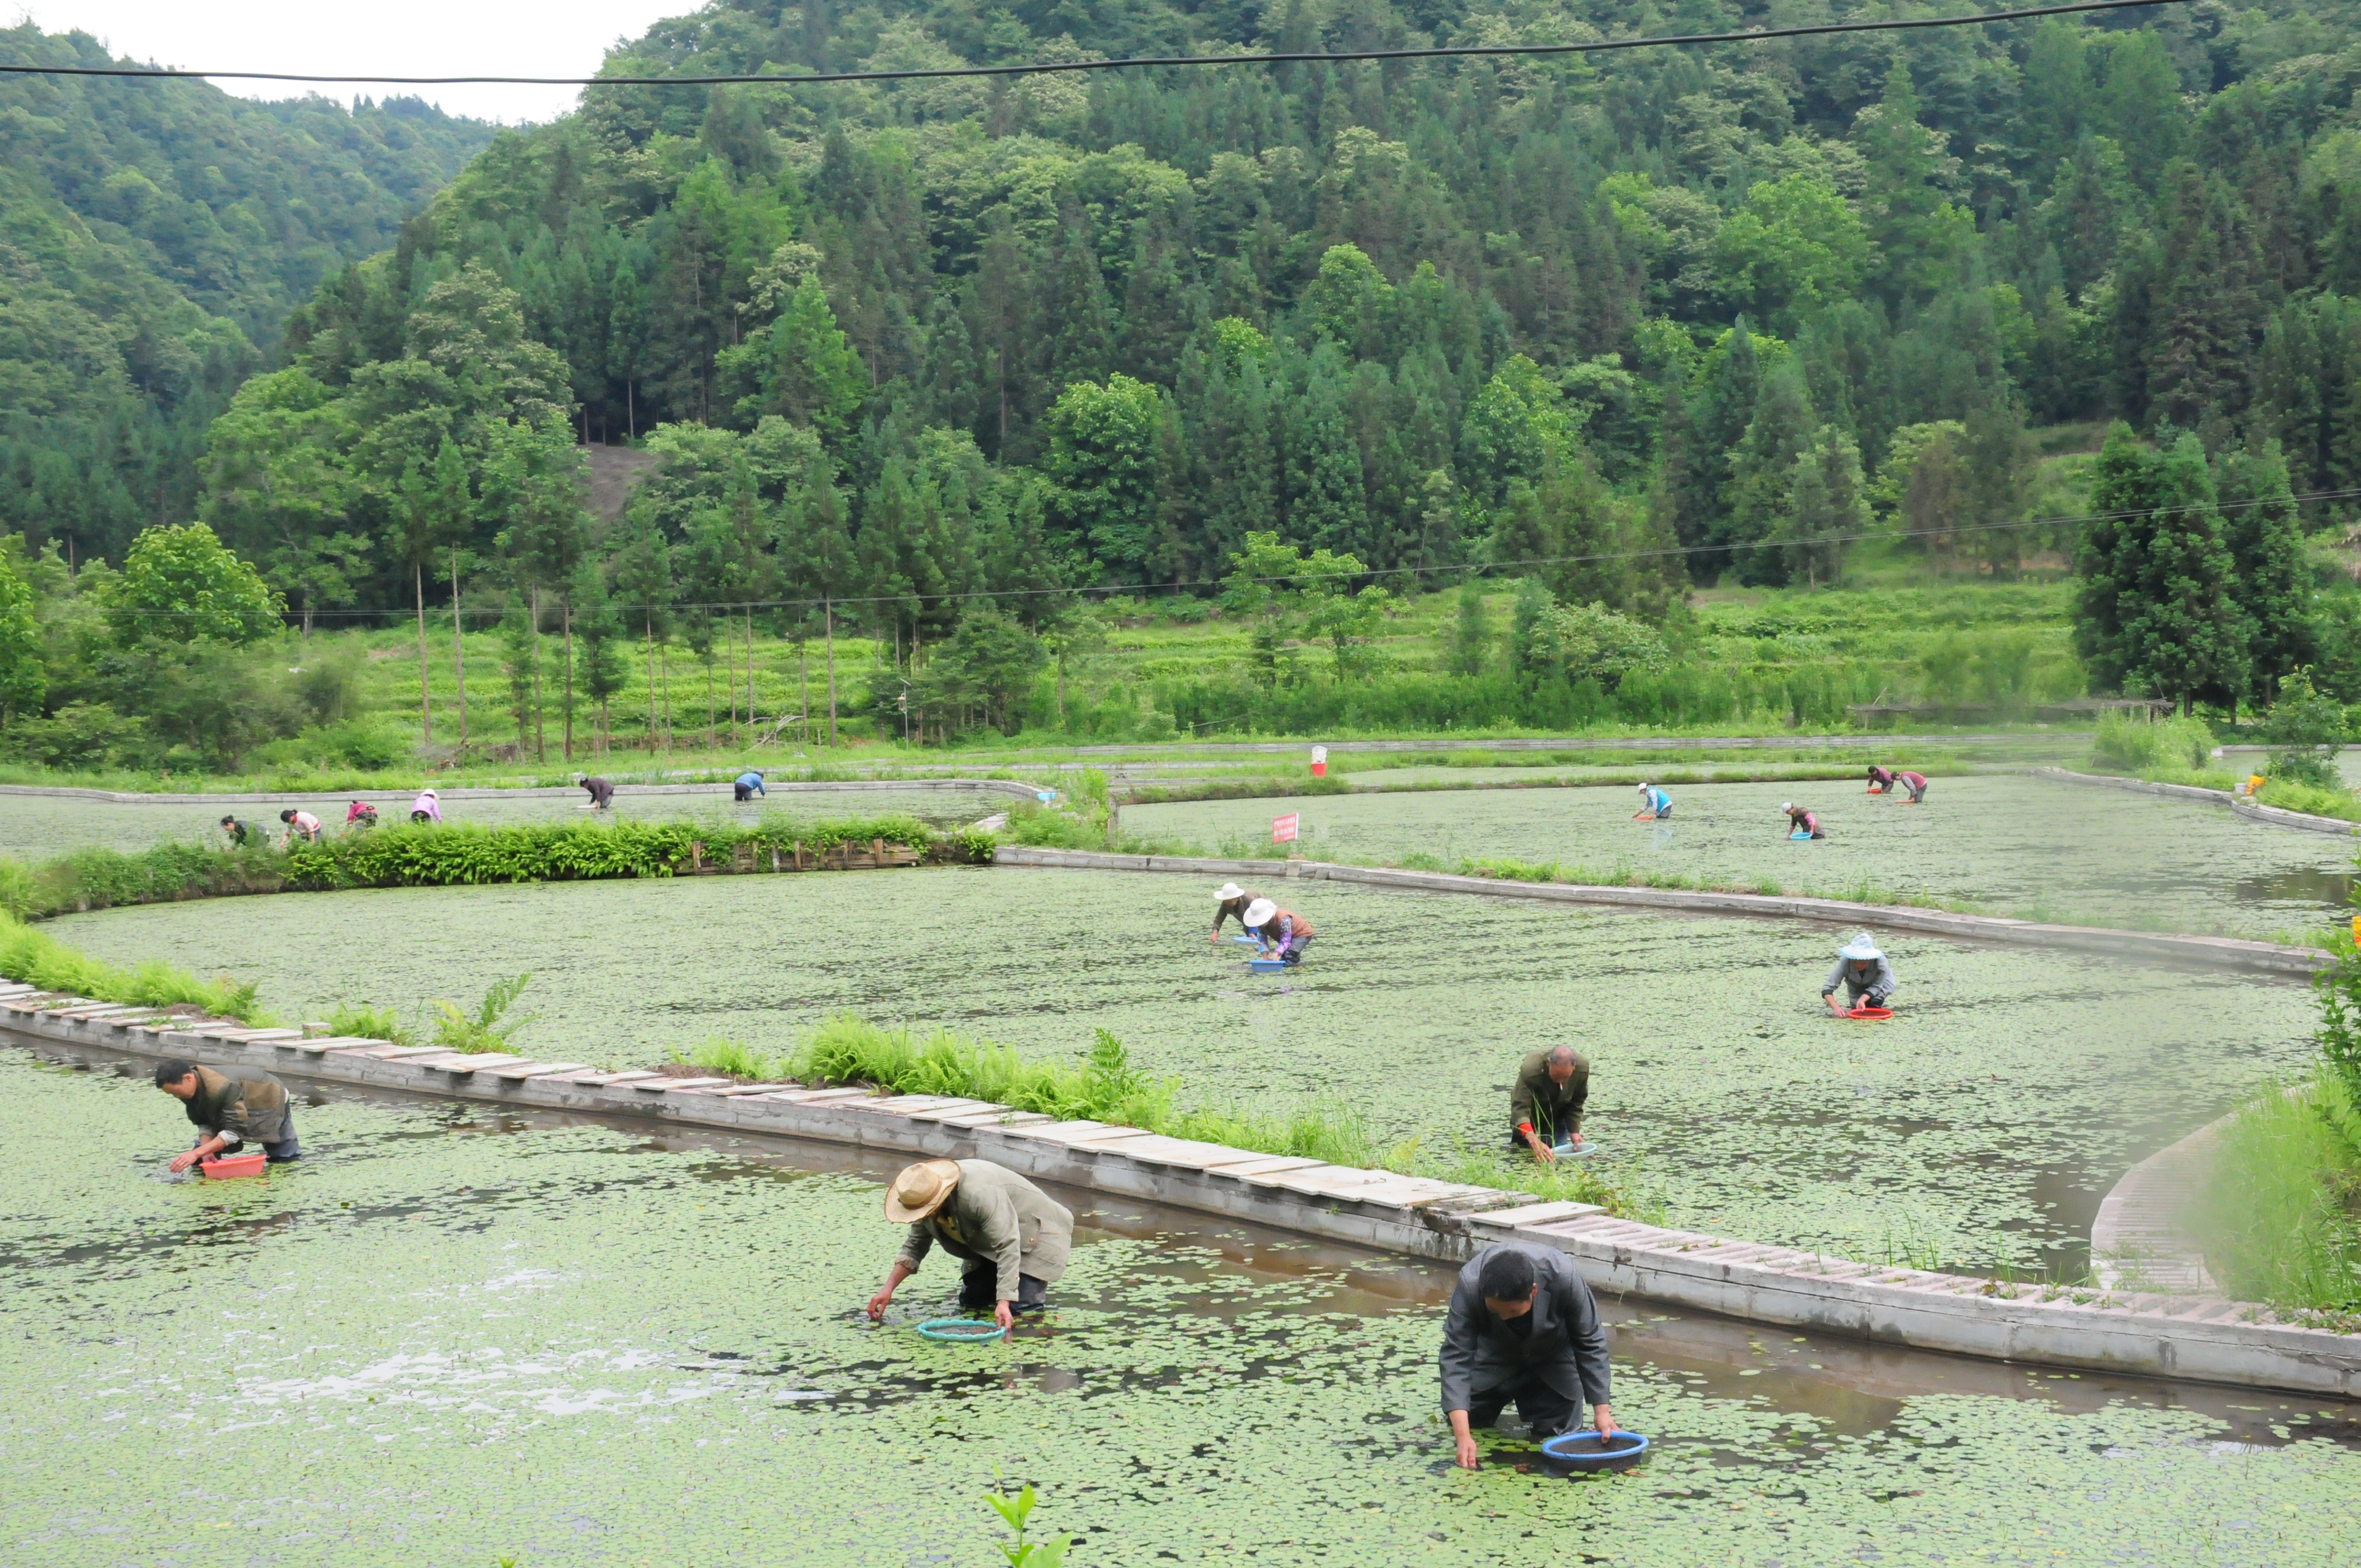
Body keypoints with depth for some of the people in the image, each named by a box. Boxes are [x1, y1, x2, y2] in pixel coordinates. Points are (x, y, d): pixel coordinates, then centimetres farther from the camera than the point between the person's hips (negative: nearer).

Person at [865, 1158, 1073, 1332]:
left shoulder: (979, 1194, -40)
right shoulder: (924, 1195, -14)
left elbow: (1008, 1247, -40)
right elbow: (915, 1246, 0)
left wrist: (1004, 1303, -45)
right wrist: (888, 1289, -11)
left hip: (1035, 1232, -8)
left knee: (1019, 1306, -19)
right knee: (970, 1300, 1)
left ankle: (1036, 1281, 11)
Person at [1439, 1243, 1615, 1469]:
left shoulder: (1564, 1278, -39)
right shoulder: (1469, 1286, -38)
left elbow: (1590, 1343, -23)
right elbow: (1456, 1356, -36)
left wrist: (1601, 1409, -22)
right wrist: (1463, 1436, -44)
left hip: (1552, 1361, 0)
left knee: (1553, 1429, -8)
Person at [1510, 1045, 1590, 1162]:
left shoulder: (1582, 1068, -31)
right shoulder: (1530, 1070, -43)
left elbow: (1576, 1104, -13)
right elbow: (1520, 1108, -46)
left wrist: (1575, 1132, -22)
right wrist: (1534, 1142, -59)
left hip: (1558, 1116, 2)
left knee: (1556, 1153, -5)